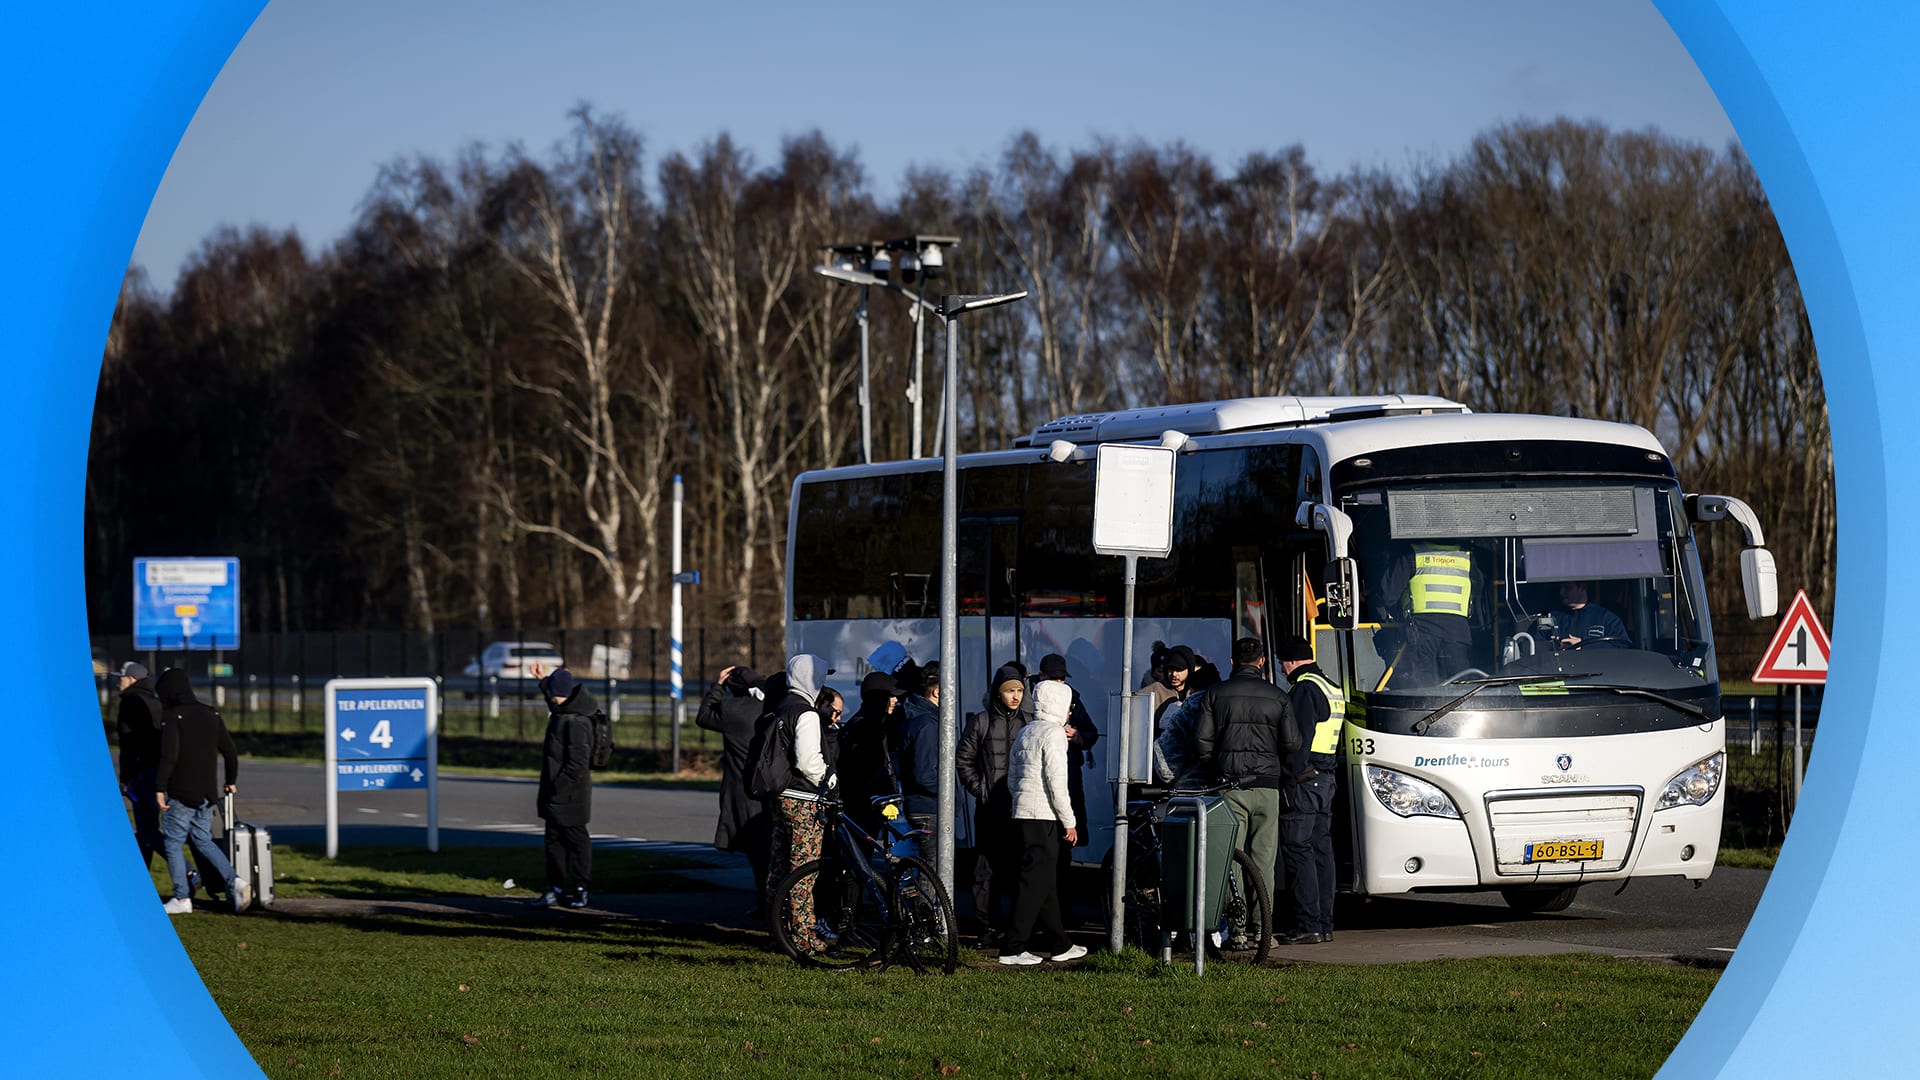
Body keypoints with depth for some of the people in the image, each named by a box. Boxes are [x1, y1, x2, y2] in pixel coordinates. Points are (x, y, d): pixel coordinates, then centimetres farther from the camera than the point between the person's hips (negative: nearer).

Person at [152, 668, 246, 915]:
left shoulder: (172, 717, -11)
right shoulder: (211, 715, 10)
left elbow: (169, 755, -20)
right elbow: (230, 752, 14)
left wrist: (160, 787, -17)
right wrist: (231, 782, 27)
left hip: (180, 793, -7)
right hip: (207, 792, 7)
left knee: (172, 842, 5)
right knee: (202, 840, 16)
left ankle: (182, 898, 4)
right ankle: (234, 882, -2)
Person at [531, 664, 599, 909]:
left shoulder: (576, 723, -23)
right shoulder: (562, 712, 7)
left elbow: (577, 764, -25)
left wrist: (556, 788, -22)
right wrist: (544, 679, 36)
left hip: (569, 796, -10)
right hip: (556, 796, 10)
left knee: (575, 840, 1)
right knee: (554, 840, 13)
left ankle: (577, 889, 8)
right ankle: (557, 887, 19)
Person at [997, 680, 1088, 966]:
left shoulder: (1025, 733, 16)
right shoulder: (1053, 732, -10)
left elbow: (1011, 780, 21)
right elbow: (1057, 781, -16)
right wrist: (1069, 822, -12)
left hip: (1023, 814, 9)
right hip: (1043, 818, -9)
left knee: (1047, 882, 15)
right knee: (1035, 883, -7)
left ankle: (1060, 944, 21)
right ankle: (1013, 949, -8)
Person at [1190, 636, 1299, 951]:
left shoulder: (1214, 695, 2)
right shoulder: (1277, 697, 3)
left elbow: (1201, 741, -3)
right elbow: (1292, 743, 2)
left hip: (1230, 784, -1)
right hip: (1267, 786, 1)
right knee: (1263, 860, 5)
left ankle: (1236, 929, -6)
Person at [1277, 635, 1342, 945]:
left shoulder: (1304, 689, -13)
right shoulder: (1333, 690, 17)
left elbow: (1299, 738, -18)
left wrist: (1292, 777, -16)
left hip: (1304, 780, -10)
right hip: (1328, 780, 10)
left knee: (1297, 850, -7)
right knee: (1321, 850, 12)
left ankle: (1308, 925, -10)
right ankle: (1325, 924, 14)